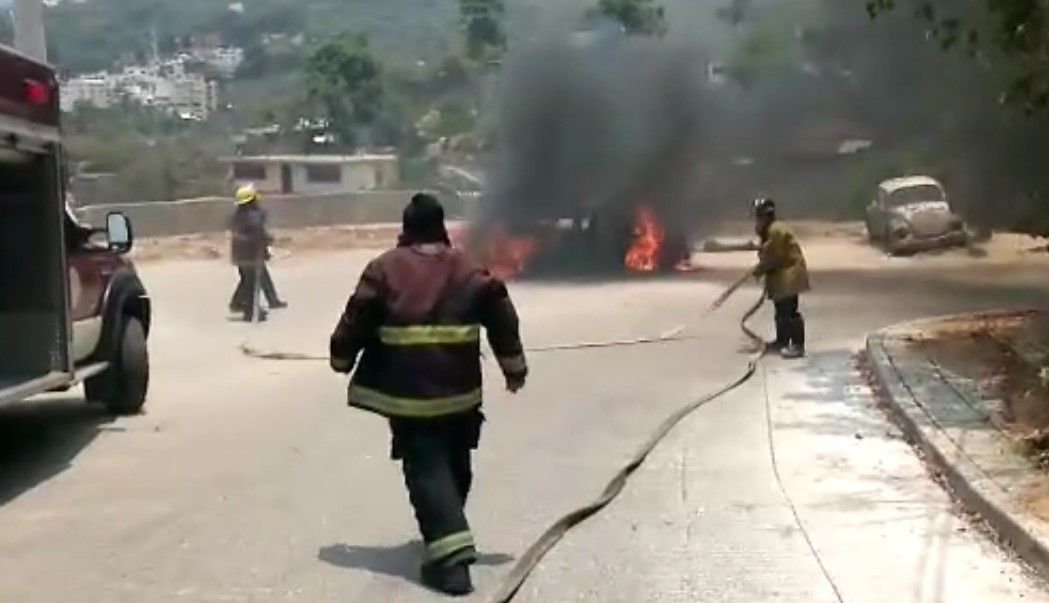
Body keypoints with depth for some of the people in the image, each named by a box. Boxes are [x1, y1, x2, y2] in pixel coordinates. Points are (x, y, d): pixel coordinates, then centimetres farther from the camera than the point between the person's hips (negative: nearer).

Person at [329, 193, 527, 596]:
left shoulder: (385, 268, -1)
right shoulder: (467, 269, 7)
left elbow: (358, 317, -1)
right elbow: (500, 313, 4)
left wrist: (342, 357, 16)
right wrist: (514, 366, 12)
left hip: (408, 389, -3)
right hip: (459, 388, 3)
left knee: (426, 468, -4)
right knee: (454, 464, 22)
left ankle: (450, 552, -17)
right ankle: (447, 532, 39)